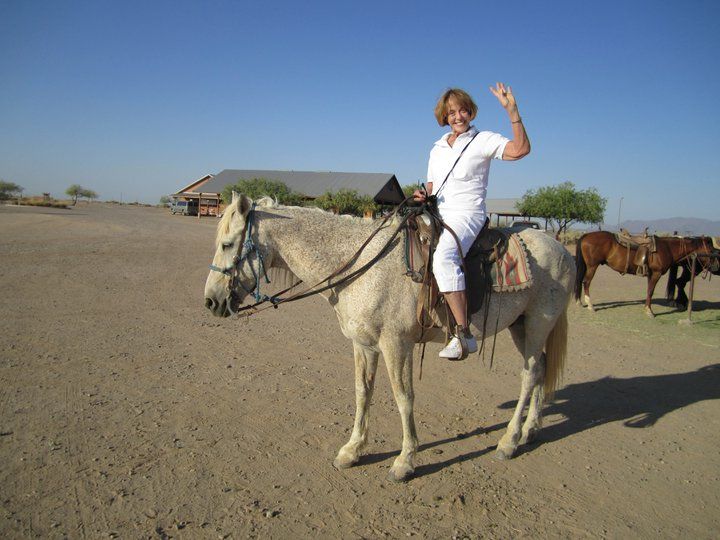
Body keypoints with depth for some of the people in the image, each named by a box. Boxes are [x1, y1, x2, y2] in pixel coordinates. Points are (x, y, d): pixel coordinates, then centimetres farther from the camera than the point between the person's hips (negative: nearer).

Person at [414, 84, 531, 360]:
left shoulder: (483, 140, 1)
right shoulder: (438, 147, 19)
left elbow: (521, 149, -16)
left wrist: (512, 110, -22)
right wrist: (423, 194, 3)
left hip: (467, 215, -8)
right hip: (437, 215, 8)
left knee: (444, 257, -36)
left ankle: (463, 334, -36)